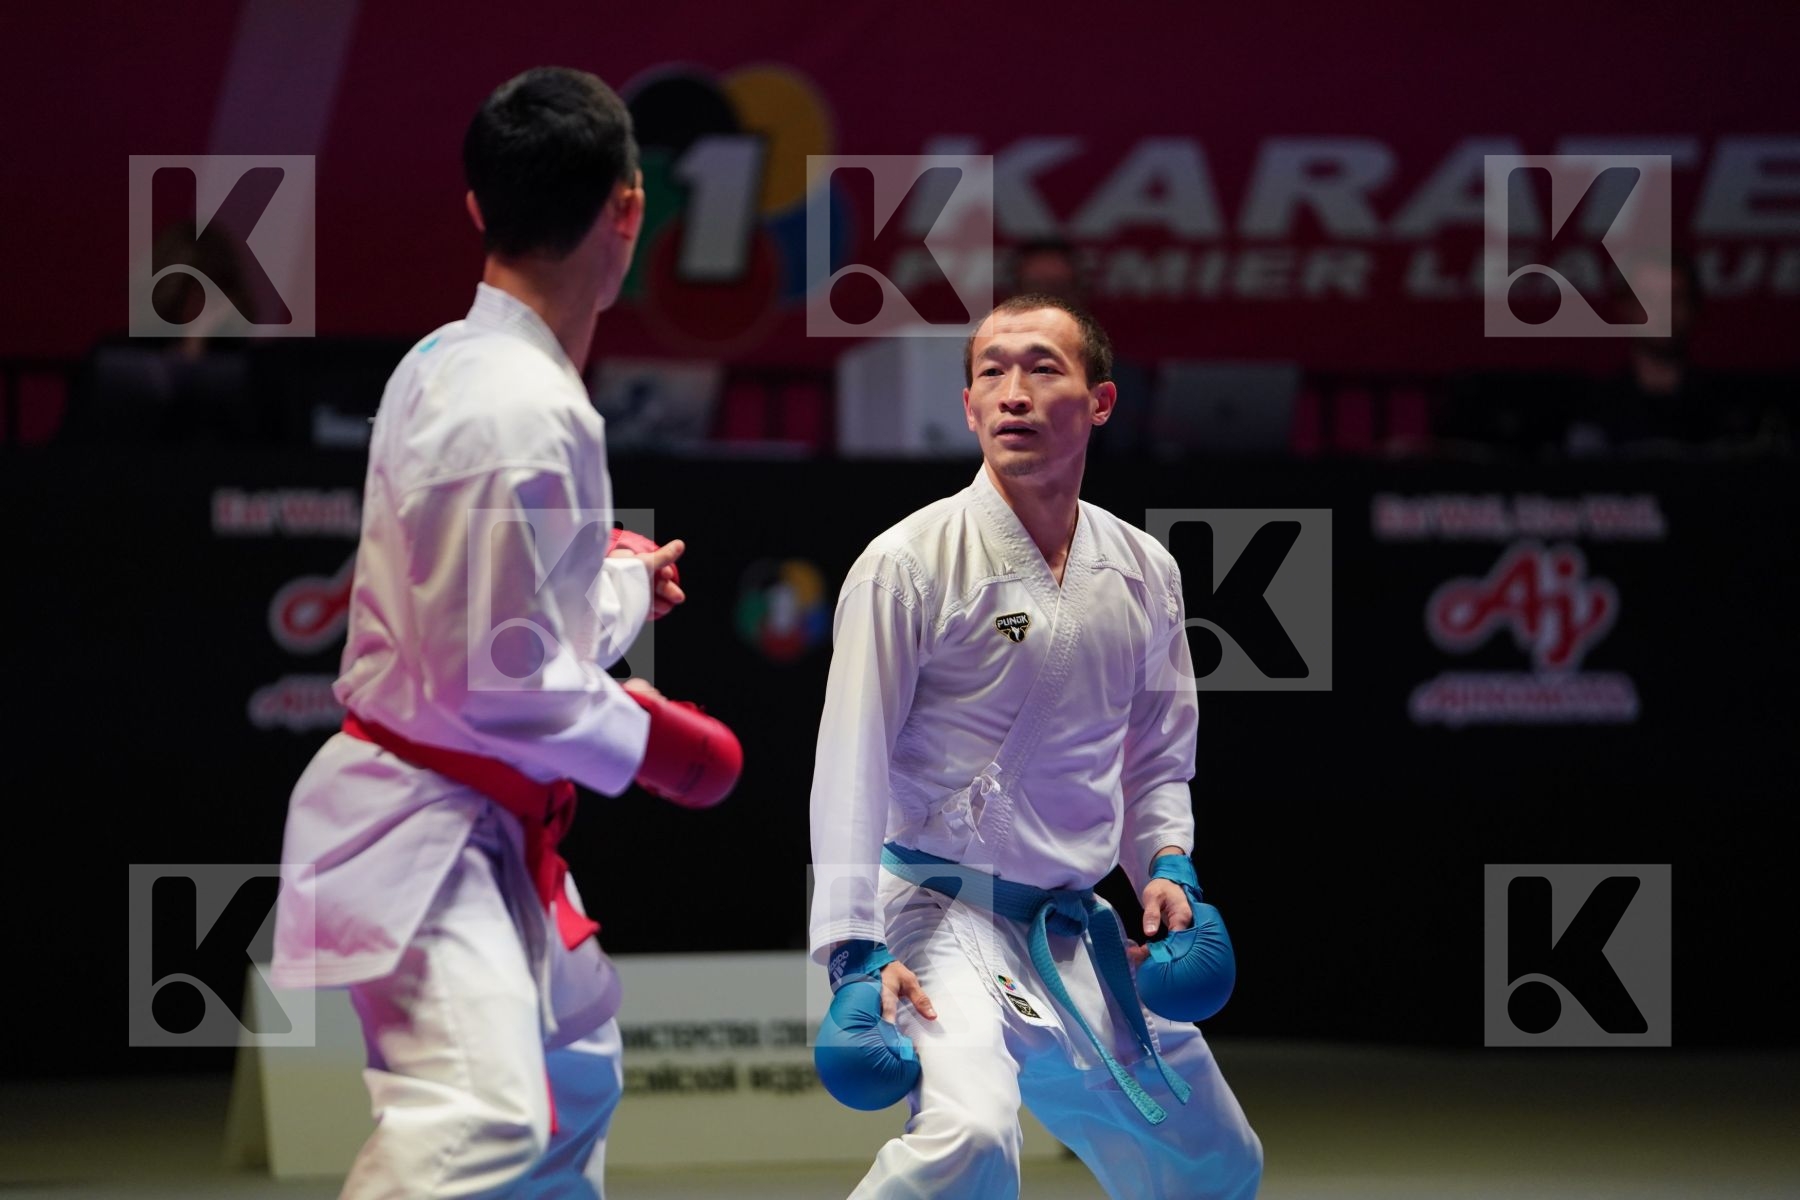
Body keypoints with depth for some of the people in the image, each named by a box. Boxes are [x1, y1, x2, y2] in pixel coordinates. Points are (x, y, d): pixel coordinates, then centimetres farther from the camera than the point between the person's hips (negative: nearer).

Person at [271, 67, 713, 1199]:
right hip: (426, 835, -11)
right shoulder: (528, 417, -24)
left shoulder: (446, 365, 6)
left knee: (572, 1072, 30)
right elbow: (500, 681, -24)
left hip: (486, 832, 11)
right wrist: (636, 738, -9)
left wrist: (621, 585, 36)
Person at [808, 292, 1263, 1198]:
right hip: (940, 913, -7)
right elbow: (849, 769, -13)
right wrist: (856, 956, -21)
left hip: (1073, 934, 7)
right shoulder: (910, 564, -11)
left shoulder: (1142, 573, 7)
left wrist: (1167, 866, 0)